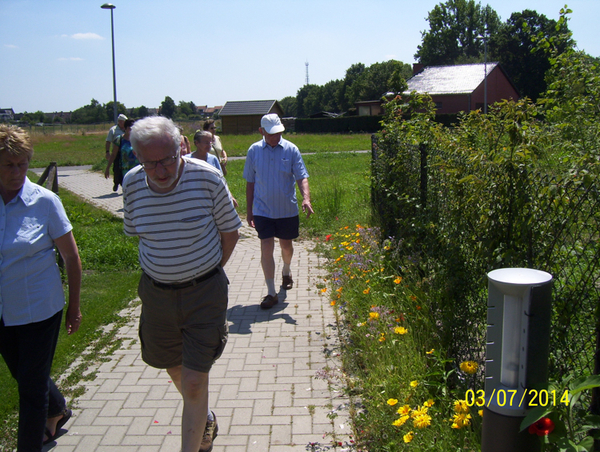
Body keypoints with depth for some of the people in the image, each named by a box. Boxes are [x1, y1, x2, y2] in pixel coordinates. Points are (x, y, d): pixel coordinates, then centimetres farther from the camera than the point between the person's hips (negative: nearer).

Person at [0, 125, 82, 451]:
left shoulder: (44, 201, -13)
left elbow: (71, 257, -6)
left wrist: (74, 307, -2)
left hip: (39, 310, -4)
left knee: (32, 385, 4)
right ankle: (58, 411, 51)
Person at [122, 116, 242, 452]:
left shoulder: (207, 178, -17)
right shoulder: (132, 184, -7)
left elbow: (230, 231, -4)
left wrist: (207, 274, 0)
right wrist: (166, 268, 7)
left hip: (204, 292, -4)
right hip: (156, 292, 4)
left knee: (194, 381, -4)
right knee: (175, 368, 21)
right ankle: (205, 420, 50)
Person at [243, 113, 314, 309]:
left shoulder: (291, 150, -4)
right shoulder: (254, 151, -1)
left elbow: (301, 177, -8)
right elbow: (250, 183, 6)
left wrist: (306, 198, -27)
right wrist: (249, 211, 7)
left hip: (287, 210, 1)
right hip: (263, 210, 0)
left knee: (286, 245, 17)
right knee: (266, 249, -7)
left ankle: (286, 272, 48)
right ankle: (271, 293, 1)